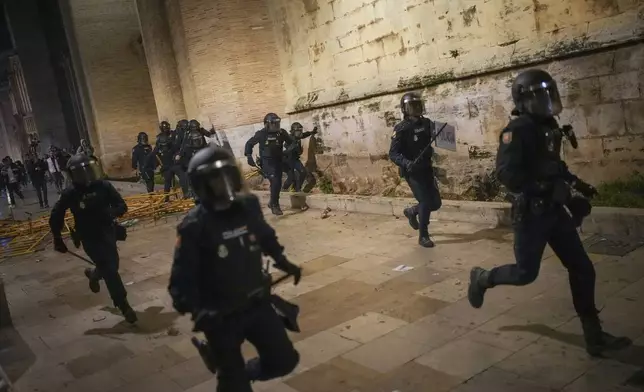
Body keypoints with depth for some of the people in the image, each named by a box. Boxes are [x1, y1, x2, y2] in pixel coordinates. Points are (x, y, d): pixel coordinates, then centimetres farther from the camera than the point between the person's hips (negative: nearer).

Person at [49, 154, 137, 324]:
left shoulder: (103, 186, -9)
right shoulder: (70, 194, -13)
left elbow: (122, 206, -6)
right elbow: (55, 217, -3)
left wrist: (110, 213, -26)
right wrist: (58, 240, -2)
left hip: (107, 233, 4)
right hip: (89, 237, -3)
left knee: (112, 266, 16)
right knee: (109, 269, -5)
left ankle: (93, 274, 52)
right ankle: (124, 306, 6)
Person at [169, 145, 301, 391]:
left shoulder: (248, 207, -5)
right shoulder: (194, 227, -19)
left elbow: (266, 237, 17)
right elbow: (181, 278, -18)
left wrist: (283, 262, 14)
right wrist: (197, 311, -31)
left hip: (257, 304, 4)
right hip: (221, 315, -4)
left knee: (284, 360, 11)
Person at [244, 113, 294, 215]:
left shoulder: (282, 133, -4)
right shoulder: (261, 134, -10)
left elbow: (291, 143, 8)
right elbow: (249, 143, 2)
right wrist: (249, 156, -8)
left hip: (278, 161, 5)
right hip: (267, 162, -4)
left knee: (278, 183, 10)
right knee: (275, 182, -19)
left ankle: (272, 202, 32)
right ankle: (274, 205, -9)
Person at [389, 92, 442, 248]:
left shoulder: (427, 123, 4)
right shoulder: (401, 129, -12)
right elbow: (393, 153, -16)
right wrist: (406, 163, -33)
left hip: (427, 169, 6)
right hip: (412, 172, -6)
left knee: (435, 203, 8)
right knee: (425, 202, -9)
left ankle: (411, 211, 36)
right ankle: (423, 237, 9)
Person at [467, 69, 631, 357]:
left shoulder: (548, 126, 7)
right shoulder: (518, 129, -18)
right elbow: (506, 174, -27)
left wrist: (575, 183, 14)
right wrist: (550, 190, -29)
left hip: (554, 211, 8)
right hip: (530, 214, -8)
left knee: (582, 269, 6)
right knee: (526, 273, 3)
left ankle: (594, 336, 14)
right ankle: (481, 279, 31)